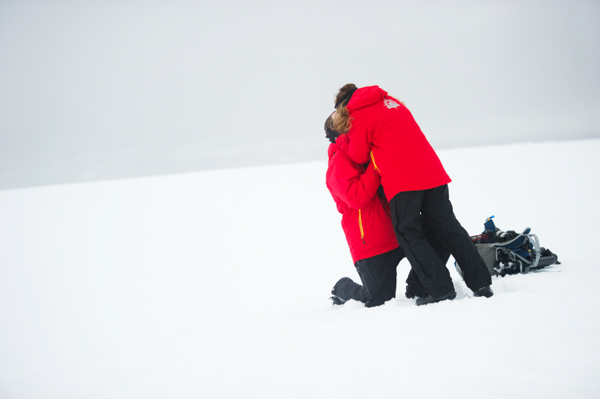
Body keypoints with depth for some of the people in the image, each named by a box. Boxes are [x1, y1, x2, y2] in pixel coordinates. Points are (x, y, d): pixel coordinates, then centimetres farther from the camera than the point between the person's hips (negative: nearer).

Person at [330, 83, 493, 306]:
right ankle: (481, 283, 8)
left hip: (402, 183, -7)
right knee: (448, 229, 11)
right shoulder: (392, 103, 25)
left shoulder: (359, 115, 0)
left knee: (409, 236, 3)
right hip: (433, 175, 7)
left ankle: (441, 289, -5)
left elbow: (358, 157, 4)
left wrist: (347, 136, 21)